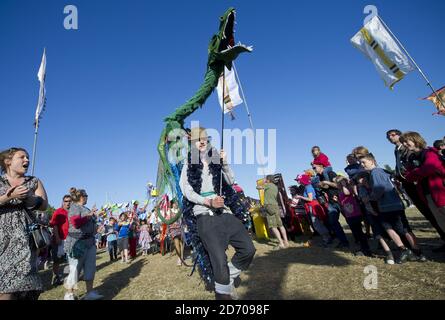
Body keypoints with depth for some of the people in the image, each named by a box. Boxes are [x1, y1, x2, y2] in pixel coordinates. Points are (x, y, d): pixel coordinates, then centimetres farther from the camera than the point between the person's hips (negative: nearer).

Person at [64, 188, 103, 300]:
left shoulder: (85, 208, 16)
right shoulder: (74, 207, -9)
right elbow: (75, 223, -24)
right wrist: (89, 215, -20)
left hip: (90, 241, 9)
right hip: (78, 242, -9)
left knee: (90, 267, 8)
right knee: (75, 269, 1)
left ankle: (90, 292, 15)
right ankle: (69, 294, 18)